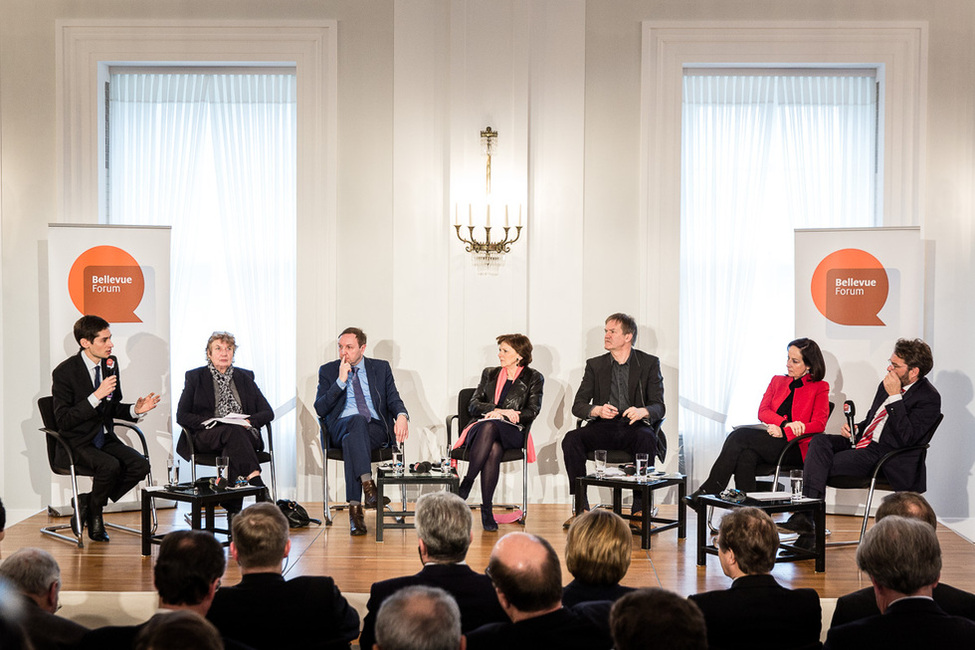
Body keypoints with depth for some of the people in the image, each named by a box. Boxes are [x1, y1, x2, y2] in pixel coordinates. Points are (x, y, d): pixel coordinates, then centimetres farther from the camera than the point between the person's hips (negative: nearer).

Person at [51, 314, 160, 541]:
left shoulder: (110, 363, 7)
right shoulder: (65, 372, -13)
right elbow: (63, 420, -19)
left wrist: (135, 410, -4)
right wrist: (96, 396, -26)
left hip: (105, 438, 6)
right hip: (77, 444, -6)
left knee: (140, 464, -18)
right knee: (110, 465, -33)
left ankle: (88, 502, -1)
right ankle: (94, 514, -3)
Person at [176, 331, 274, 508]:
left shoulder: (244, 377, 18)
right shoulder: (195, 377, 11)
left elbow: (268, 412, 13)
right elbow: (181, 416, 3)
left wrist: (249, 421, -9)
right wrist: (210, 422, -13)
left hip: (244, 434, 2)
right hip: (206, 437, -2)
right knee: (233, 431, -37)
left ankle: (233, 506, -46)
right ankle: (257, 486, -52)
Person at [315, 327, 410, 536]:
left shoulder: (381, 368, 16)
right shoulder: (328, 371, 13)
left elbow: (394, 399, 8)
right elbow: (320, 409, 2)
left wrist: (402, 415, -16)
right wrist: (341, 381, -6)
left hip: (377, 428, 0)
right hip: (341, 427, 0)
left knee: (352, 439, -36)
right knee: (358, 420, -38)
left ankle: (355, 506, -40)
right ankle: (367, 482, -50)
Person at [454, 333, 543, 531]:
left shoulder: (533, 378, 14)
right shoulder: (489, 374, 24)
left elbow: (532, 411, 1)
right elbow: (473, 405, 13)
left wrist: (499, 415, -11)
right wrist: (499, 410, -7)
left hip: (511, 432, -2)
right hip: (481, 428, 2)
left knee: (490, 426, -39)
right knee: (494, 449, -37)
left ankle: (466, 485, -40)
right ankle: (486, 509, -39)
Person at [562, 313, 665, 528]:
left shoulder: (649, 363, 7)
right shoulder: (595, 365, 13)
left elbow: (658, 406, 0)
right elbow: (578, 405, 6)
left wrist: (642, 411, -25)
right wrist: (597, 410, -18)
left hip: (634, 426, -2)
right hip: (603, 427, 2)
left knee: (646, 438, -37)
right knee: (571, 439, -27)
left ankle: (640, 509, -30)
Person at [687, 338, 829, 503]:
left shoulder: (820, 388, 9)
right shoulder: (777, 381, 24)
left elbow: (819, 424, -3)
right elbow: (762, 412, 10)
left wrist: (784, 432, -16)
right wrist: (785, 423, -11)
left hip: (795, 448, -4)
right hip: (770, 442, 5)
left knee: (740, 435, -27)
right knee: (746, 456, -34)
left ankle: (707, 491, -28)